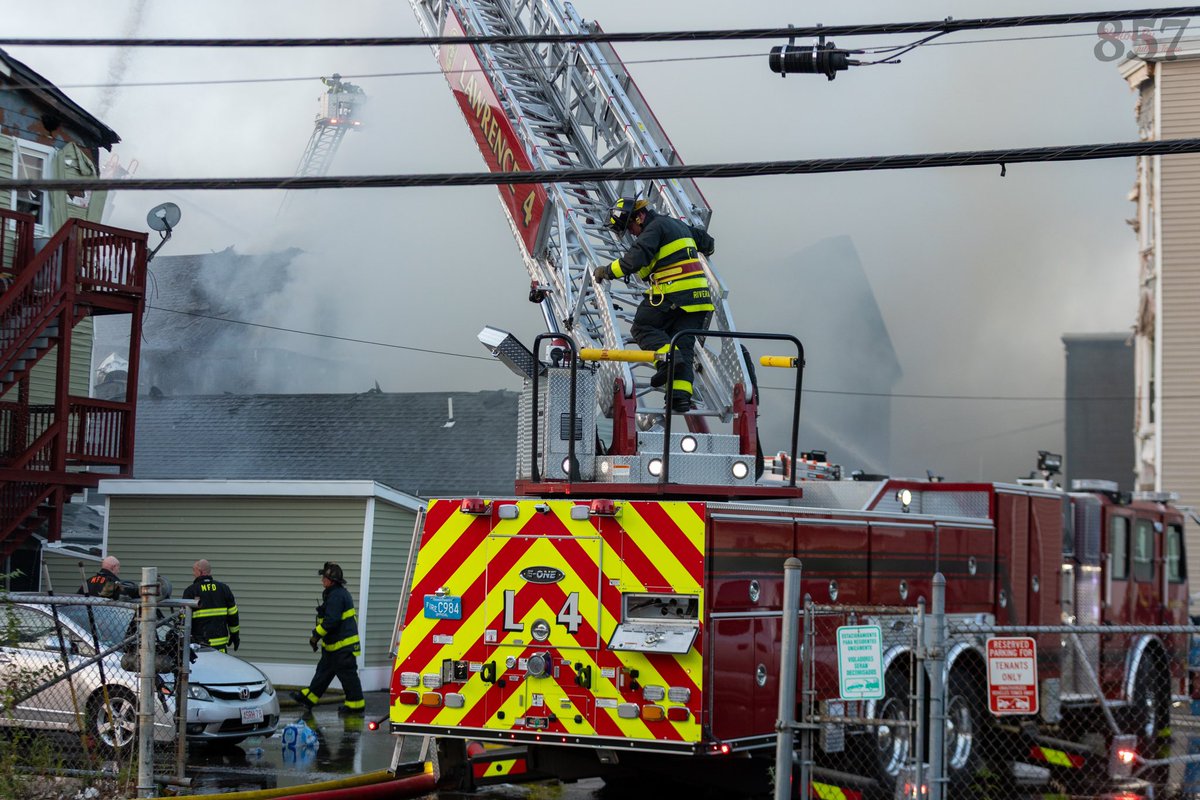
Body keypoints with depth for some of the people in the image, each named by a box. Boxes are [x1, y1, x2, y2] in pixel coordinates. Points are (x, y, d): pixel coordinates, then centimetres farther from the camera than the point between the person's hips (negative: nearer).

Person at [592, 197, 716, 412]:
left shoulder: (654, 228, -6)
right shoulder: (677, 224, 22)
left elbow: (635, 259, -20)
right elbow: (707, 242, 36)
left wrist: (607, 271, -10)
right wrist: (706, 248, 58)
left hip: (673, 295, -8)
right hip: (699, 294, 8)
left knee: (642, 327, 6)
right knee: (684, 344, 6)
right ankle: (681, 394, -7)